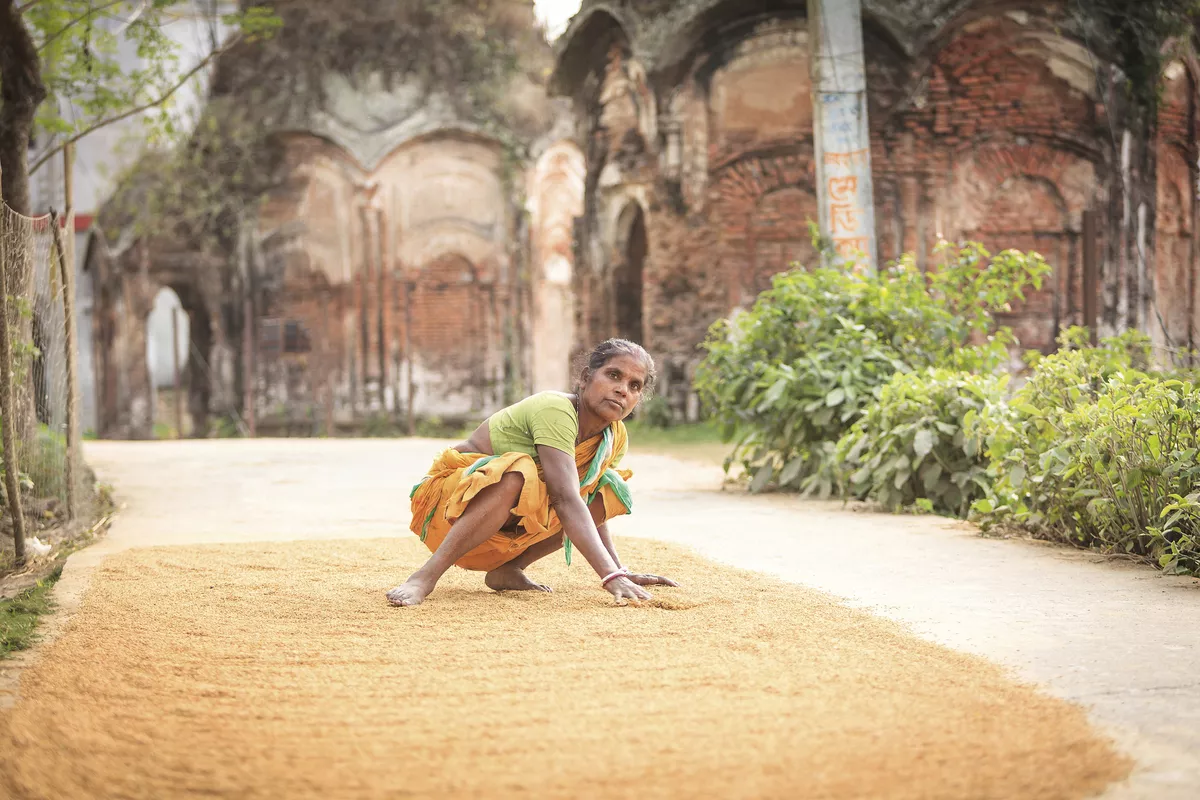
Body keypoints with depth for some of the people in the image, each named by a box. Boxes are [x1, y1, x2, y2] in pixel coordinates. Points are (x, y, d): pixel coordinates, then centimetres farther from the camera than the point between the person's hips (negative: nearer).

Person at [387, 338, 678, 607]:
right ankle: (428, 573, -32)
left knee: (610, 489, -6)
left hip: (511, 525, 8)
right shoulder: (556, 410, -26)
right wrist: (611, 577, -45)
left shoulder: (616, 439, -1)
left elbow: (594, 507, 8)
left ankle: (506, 569, -5)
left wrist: (621, 572, -6)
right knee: (518, 474, -38)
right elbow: (566, 500, -37)